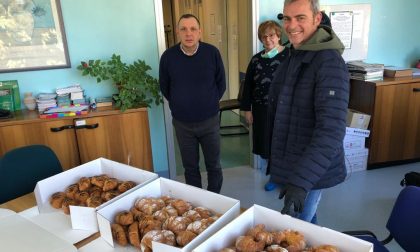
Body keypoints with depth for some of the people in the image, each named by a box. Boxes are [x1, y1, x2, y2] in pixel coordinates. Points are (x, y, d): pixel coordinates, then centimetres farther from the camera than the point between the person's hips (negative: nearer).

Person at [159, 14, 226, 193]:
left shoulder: (212, 53, -10)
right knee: (190, 167, 14)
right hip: (182, 123, 1)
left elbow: (221, 84, 4)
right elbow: (164, 87, 6)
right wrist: (180, 105, 11)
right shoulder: (168, 56, -9)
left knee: (213, 165, 13)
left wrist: (210, 103, 8)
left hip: (209, 120, 0)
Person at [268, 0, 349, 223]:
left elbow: (331, 130, -29)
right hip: (287, 164, 8)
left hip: (311, 171, -8)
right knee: (305, 220, 23)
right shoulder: (291, 58, 8)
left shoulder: (330, 63, -20)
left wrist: (301, 180, -36)